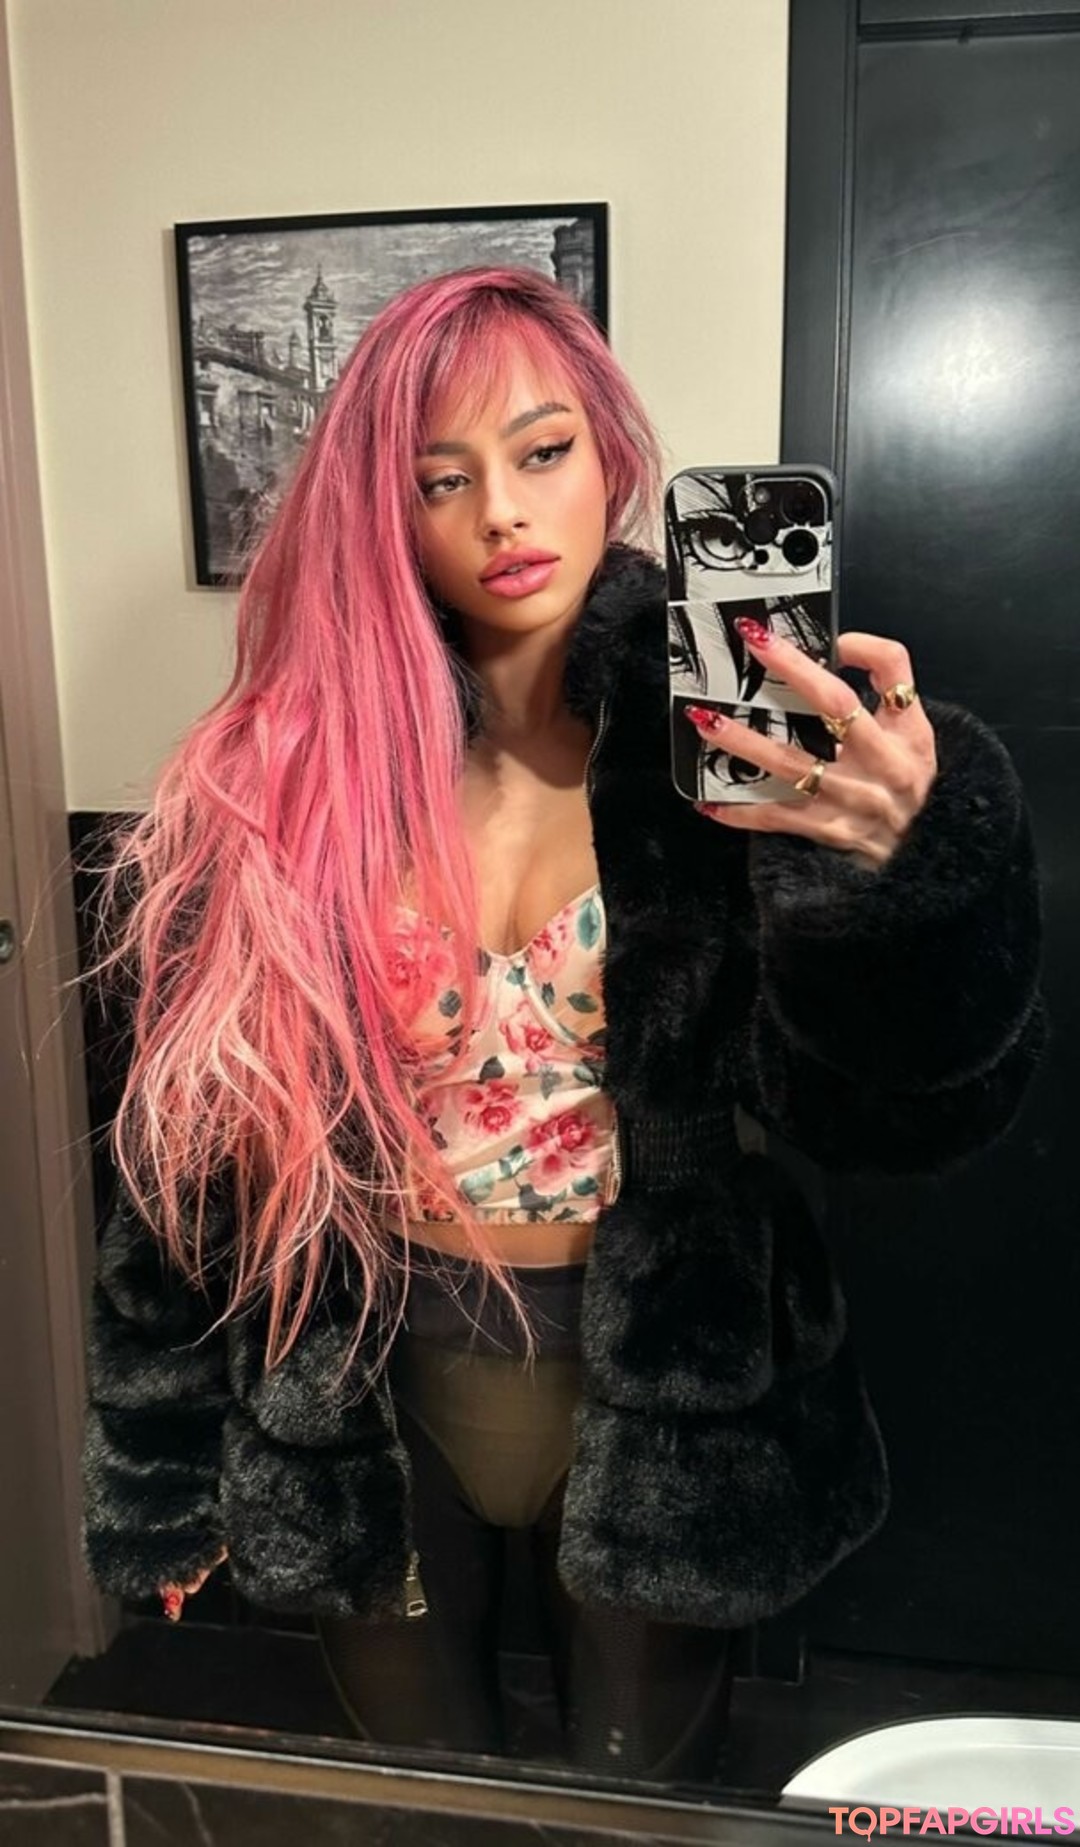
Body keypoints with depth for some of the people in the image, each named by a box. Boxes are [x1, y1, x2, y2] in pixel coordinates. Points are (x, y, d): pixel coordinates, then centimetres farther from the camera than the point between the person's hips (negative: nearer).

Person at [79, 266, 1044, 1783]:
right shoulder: (286, 777, -11)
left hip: (663, 1398, 0)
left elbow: (889, 1115, -18)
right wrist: (169, 1473, 4)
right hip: (368, 1399, 1)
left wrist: (907, 858, -37)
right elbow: (195, 1148, -3)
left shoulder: (719, 740, -13)